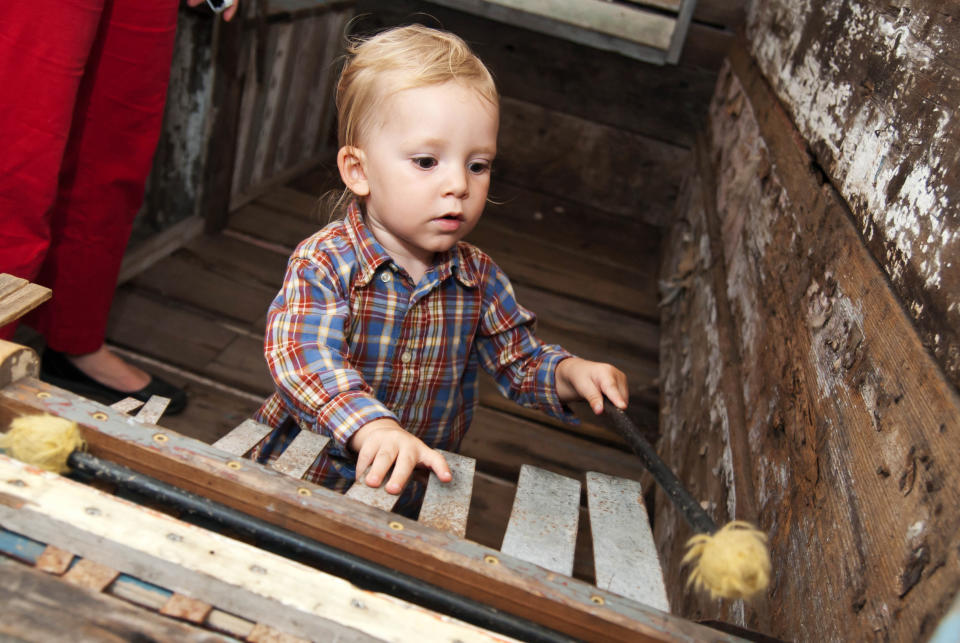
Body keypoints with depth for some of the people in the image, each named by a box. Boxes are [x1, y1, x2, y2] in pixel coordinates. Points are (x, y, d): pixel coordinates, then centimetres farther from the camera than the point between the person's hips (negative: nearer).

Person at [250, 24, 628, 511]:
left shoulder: (478, 278, -1)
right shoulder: (324, 263, -16)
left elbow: (520, 361, 9)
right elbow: (305, 358, -30)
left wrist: (567, 374, -12)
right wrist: (373, 427, -45)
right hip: (303, 475, -4)